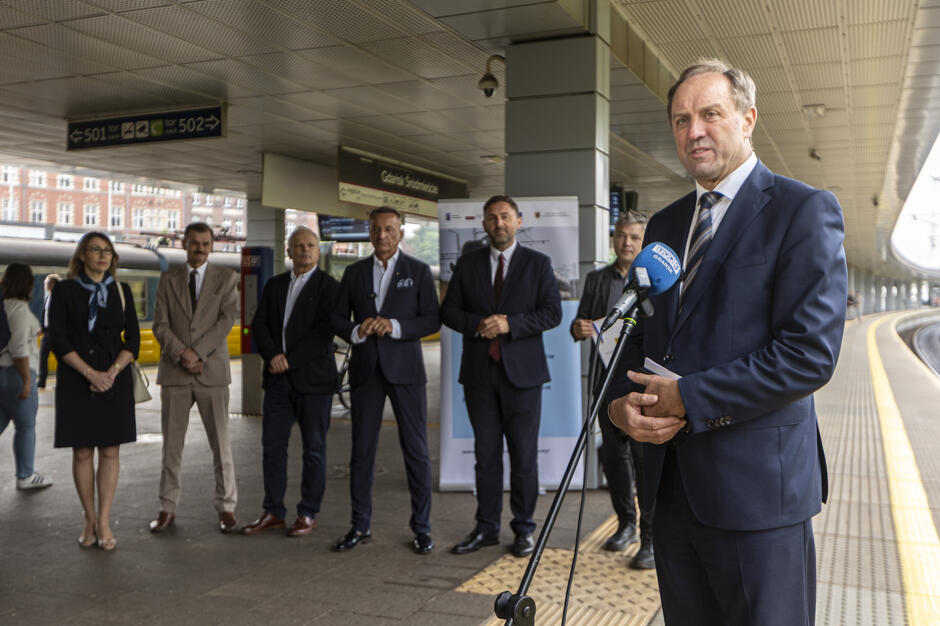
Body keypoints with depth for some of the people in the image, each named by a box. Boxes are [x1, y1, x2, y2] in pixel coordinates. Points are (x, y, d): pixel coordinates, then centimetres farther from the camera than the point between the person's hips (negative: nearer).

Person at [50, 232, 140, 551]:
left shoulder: (121, 291, 8)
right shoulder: (64, 290, 2)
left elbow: (133, 341, 6)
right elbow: (58, 340, -4)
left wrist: (112, 372, -10)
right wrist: (91, 373, -13)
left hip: (115, 379, 2)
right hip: (76, 380, -1)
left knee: (110, 451, 0)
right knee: (82, 452, 2)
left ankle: (104, 522, 7)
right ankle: (90, 519, 15)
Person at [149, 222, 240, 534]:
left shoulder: (226, 278, 4)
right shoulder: (168, 279, 10)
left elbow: (226, 321, -6)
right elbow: (160, 325, 3)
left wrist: (197, 353, -13)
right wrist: (181, 353, -12)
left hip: (212, 371, -2)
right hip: (174, 371, 2)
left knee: (221, 444, 1)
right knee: (171, 444, 7)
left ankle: (226, 507, 11)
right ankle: (167, 508, 17)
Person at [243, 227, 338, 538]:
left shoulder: (328, 286, -3)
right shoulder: (275, 285, 14)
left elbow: (324, 333, -12)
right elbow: (259, 325, 6)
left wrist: (289, 359, -14)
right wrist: (272, 355, -11)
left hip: (313, 378, -5)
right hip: (278, 379, 5)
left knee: (314, 449, 4)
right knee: (272, 445, 6)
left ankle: (308, 514, 13)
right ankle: (273, 512, 16)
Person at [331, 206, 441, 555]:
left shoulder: (418, 271, 3)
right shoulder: (354, 273, 11)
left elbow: (432, 320, -3)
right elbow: (337, 318, 9)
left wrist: (394, 326, -17)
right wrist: (357, 331, -12)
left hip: (405, 368, -2)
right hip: (365, 369, 3)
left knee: (416, 450, -1)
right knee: (362, 451, 6)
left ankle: (421, 528, 10)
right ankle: (360, 526, 18)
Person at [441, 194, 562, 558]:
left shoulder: (538, 264, 5)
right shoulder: (468, 264, 11)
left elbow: (552, 313, -3)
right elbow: (449, 310, 8)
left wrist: (509, 325, -15)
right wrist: (477, 325, -11)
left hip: (522, 371, -2)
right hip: (479, 372, 2)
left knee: (524, 455, 2)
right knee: (486, 453, 8)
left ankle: (523, 529, 15)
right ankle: (486, 528, 17)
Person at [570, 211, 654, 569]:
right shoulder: (596, 279, 13)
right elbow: (581, 322, 11)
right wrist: (579, 329, -11)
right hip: (608, 379, 4)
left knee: (646, 458, -8)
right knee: (613, 455, 11)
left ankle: (651, 539, 1)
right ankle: (626, 524, 28)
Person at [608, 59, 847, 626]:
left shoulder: (804, 211, -7)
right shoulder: (665, 225, 14)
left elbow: (810, 355, -17)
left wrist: (687, 399, -16)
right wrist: (622, 401, -4)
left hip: (757, 488, -6)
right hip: (673, 485, 6)